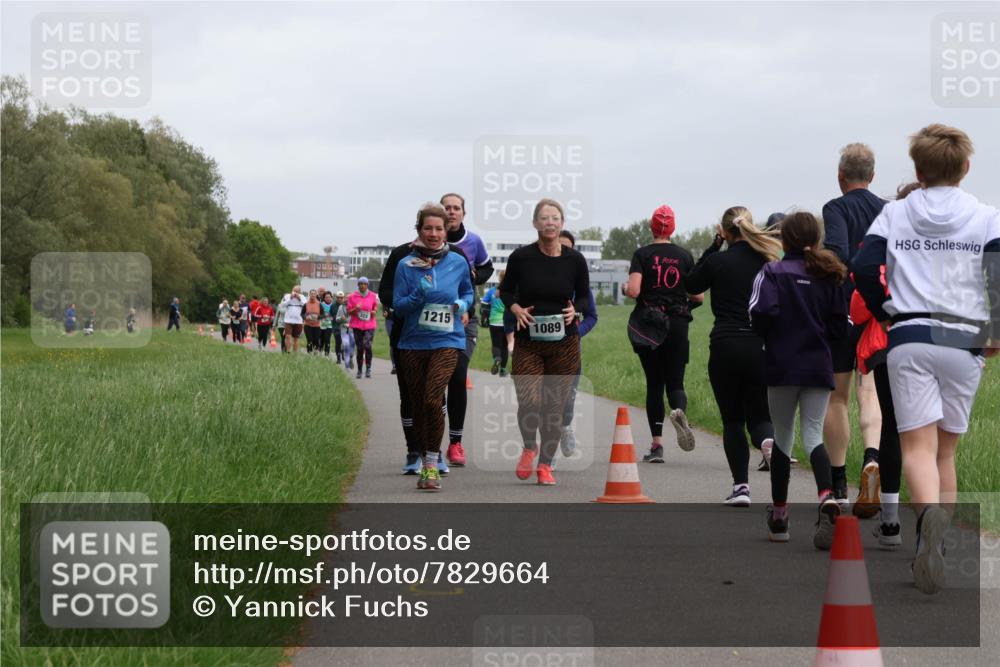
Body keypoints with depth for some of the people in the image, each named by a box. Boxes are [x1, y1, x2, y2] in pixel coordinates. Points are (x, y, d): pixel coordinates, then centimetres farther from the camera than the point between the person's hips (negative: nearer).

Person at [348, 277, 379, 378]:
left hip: (370, 325, -1)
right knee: (359, 348, 3)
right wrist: (356, 309, -14)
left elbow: (375, 307, 21)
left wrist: (374, 311, -1)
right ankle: (359, 370, 14)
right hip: (357, 326, 1)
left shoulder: (372, 296, 6)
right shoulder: (352, 296, 3)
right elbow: (349, 311, 5)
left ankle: (368, 368, -7)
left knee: (367, 345, -18)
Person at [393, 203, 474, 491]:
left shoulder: (458, 262, 4)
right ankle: (425, 463, 24)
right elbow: (397, 305, -1)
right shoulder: (406, 265, 0)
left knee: (432, 399, -20)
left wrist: (463, 304, 0)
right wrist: (419, 295, -18)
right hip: (413, 344, 2)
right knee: (417, 405, 7)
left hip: (447, 341, -2)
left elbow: (468, 292, 21)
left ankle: (432, 465, -12)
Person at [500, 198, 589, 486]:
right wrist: (516, 308, -10)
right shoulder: (521, 257, -5)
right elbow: (506, 291, 9)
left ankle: (545, 464, 21)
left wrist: (575, 310, -9)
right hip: (527, 343, -1)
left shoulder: (575, 260, -2)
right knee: (529, 402, -15)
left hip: (564, 343, 1)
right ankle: (529, 447, 16)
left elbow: (585, 297, 11)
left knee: (554, 406, 4)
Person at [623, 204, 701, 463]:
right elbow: (698, 297, 2)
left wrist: (624, 288, 7)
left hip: (648, 323, -1)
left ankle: (657, 445, 4)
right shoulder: (684, 256, 3)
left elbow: (633, 291, -15)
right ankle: (678, 410, -30)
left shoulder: (642, 255, -4)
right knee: (675, 382, 6)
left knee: (654, 384, 7)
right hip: (677, 324, 1)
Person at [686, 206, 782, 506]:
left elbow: (692, 285, 14)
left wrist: (713, 246, 13)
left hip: (725, 346, -1)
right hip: (761, 346, 2)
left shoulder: (717, 261, -4)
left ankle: (740, 485, 3)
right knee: (759, 416, 11)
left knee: (732, 420, 10)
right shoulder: (767, 261, 1)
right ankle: (769, 441, -24)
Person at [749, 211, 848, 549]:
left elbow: (761, 312, -19)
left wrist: (766, 337, 2)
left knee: (782, 438, 10)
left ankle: (779, 518, 17)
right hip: (819, 367, 2)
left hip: (782, 366, -2)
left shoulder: (772, 272, -4)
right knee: (813, 435, 2)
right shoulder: (828, 275, 7)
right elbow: (840, 326, 6)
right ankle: (827, 498, -27)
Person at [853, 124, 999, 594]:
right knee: (946, 449, 13)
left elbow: (864, 268, -2)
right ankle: (935, 547, 12)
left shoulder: (894, 213, 7)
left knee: (918, 445, -7)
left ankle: (929, 513, -37)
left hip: (908, 339, -1)